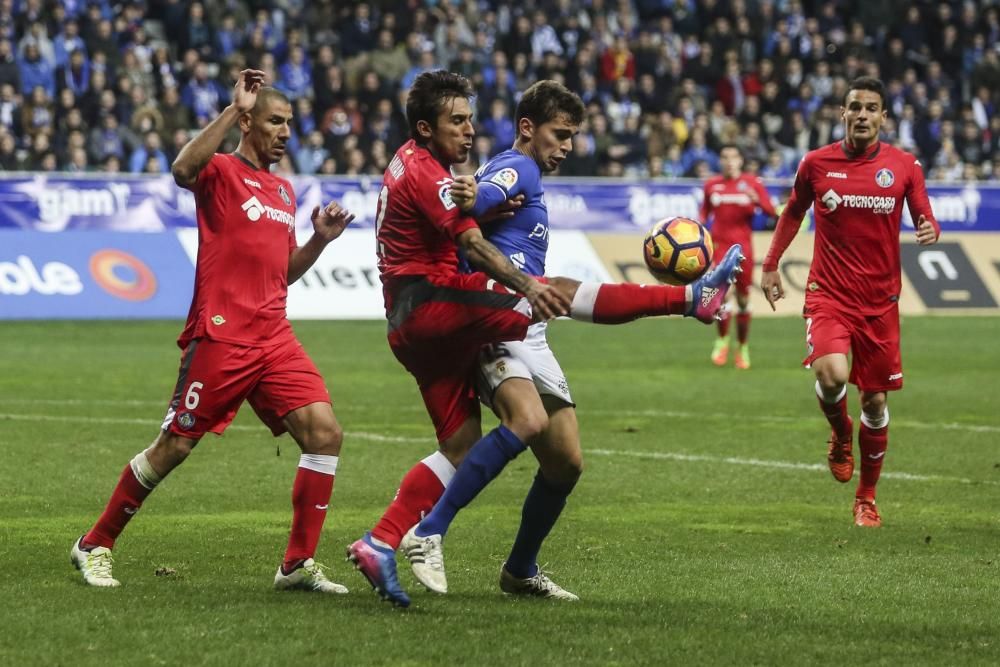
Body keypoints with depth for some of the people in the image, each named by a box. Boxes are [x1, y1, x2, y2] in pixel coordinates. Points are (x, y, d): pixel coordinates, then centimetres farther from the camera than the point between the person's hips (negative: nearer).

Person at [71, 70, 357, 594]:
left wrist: (320, 239, 9)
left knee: (325, 433, -7)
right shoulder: (220, 172, -3)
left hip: (273, 336, 7)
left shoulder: (283, 191, 19)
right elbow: (183, 169, -29)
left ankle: (299, 564, 0)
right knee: (173, 447, -1)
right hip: (220, 335, -7)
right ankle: (94, 545, 16)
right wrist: (234, 108, -26)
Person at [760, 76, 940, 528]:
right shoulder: (816, 163, 0)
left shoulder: (904, 166, 0)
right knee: (831, 375, -26)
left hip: (880, 300, 1)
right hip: (828, 294, -1)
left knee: (875, 401, 6)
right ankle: (840, 435, 9)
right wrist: (771, 265, 13)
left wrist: (930, 230, -18)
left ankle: (867, 497, 25)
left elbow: (924, 218, 6)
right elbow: (793, 213, 16)